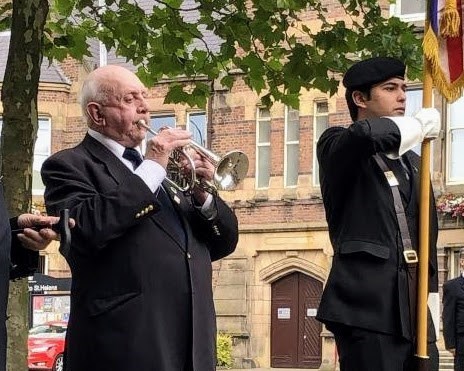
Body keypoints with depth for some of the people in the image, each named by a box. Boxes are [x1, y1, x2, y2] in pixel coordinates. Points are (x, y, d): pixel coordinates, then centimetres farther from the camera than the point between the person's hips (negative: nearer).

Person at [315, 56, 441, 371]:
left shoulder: (412, 162, 23)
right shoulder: (336, 145, 2)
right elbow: (366, 134, -23)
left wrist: (431, 313, 14)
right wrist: (421, 124, -4)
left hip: (415, 312, 7)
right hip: (367, 307, -6)